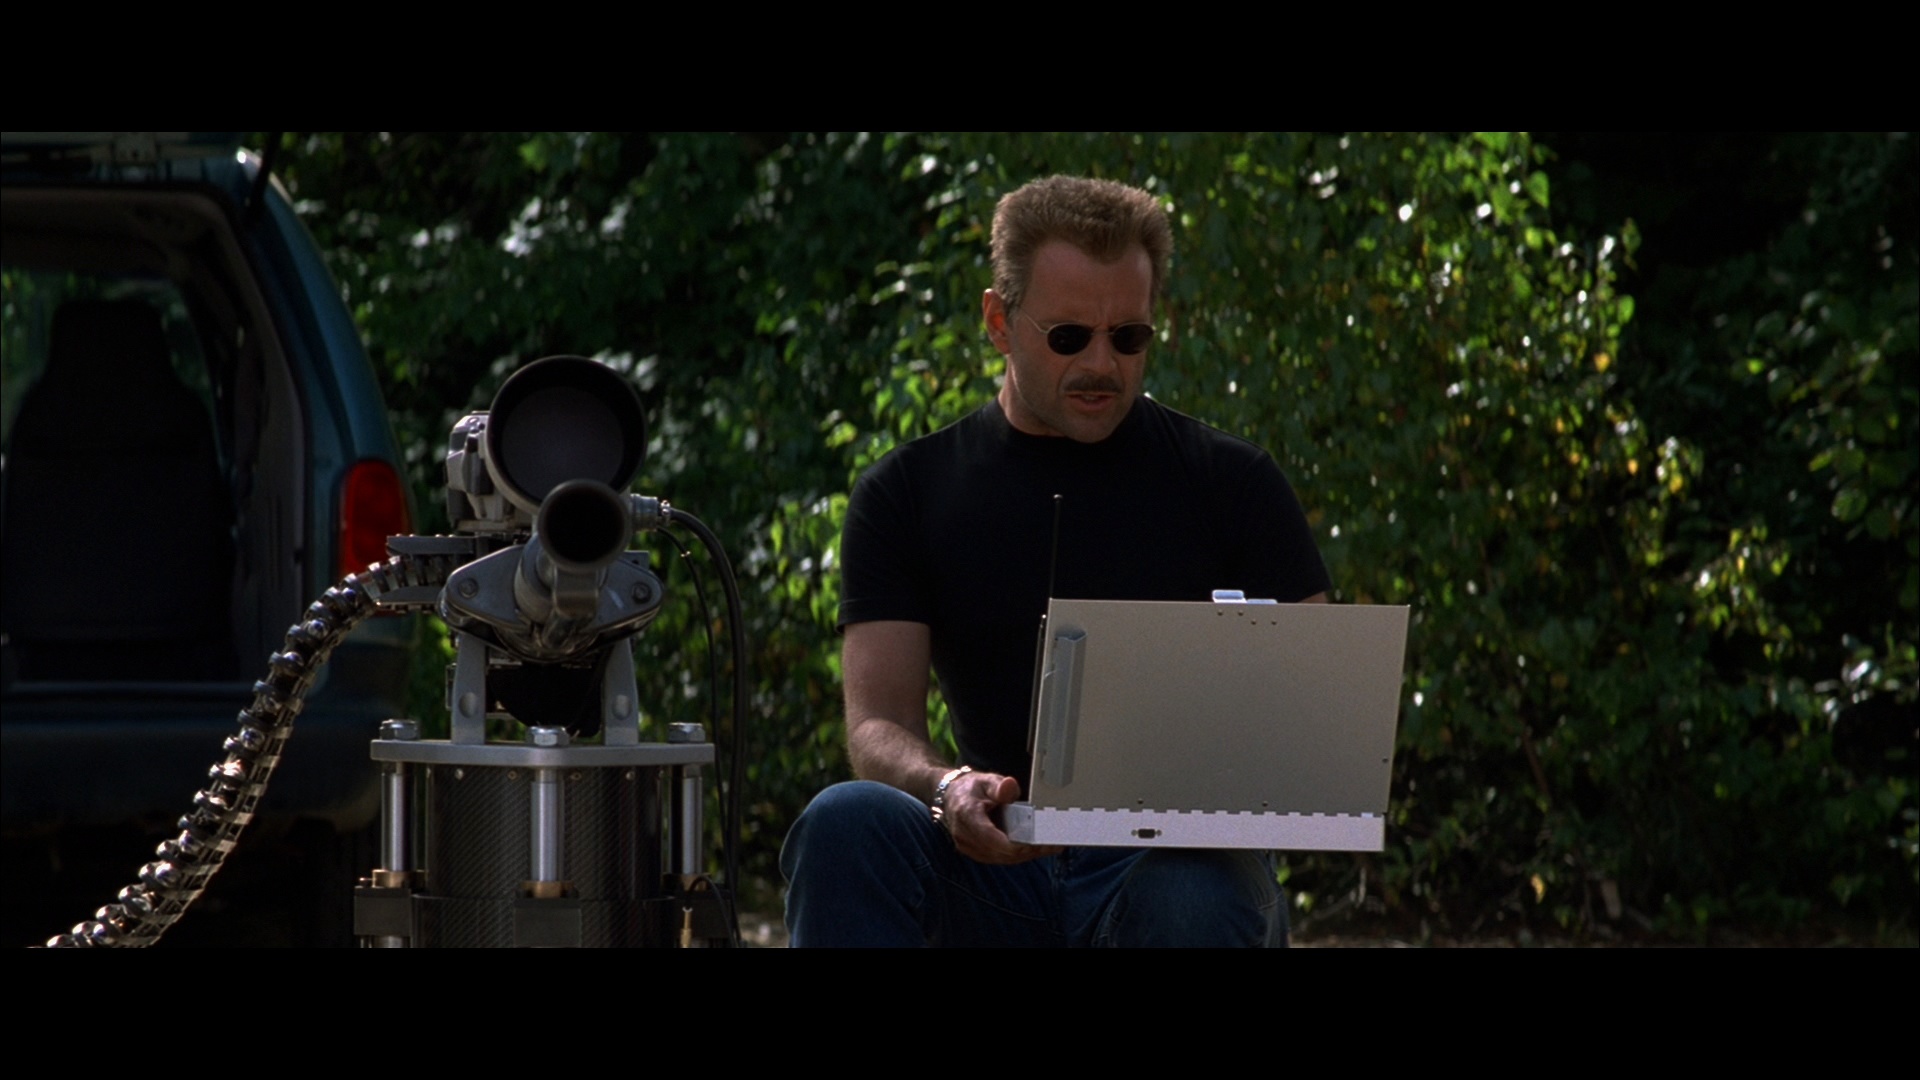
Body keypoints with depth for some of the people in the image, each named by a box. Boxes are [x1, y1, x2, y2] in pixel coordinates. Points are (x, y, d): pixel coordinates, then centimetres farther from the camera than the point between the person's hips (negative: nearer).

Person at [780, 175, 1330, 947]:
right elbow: (878, 722, 0)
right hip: (999, 867, 2)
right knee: (845, 824, -31)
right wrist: (947, 791, -25)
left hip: (1181, 860, -2)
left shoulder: (1230, 484, 8)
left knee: (1193, 905, -39)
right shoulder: (908, 495, 10)